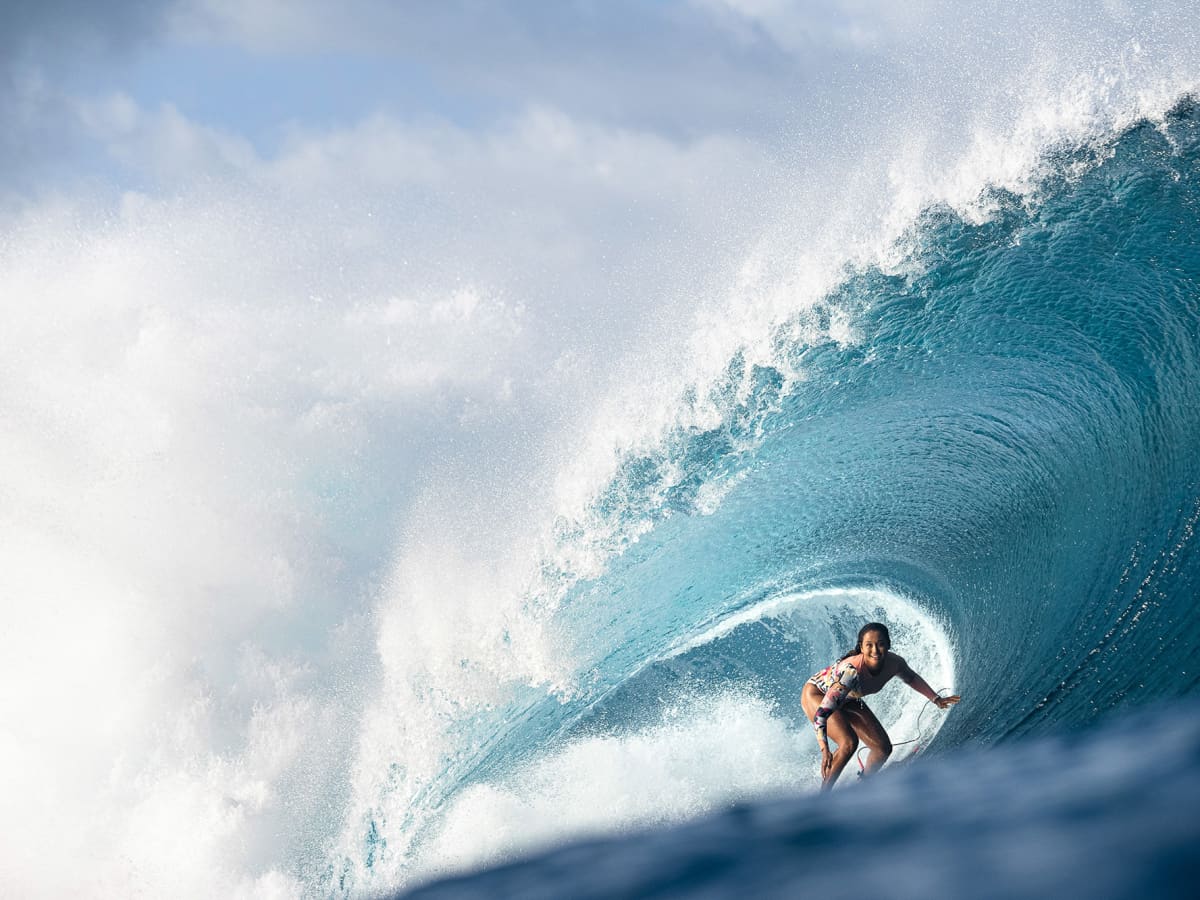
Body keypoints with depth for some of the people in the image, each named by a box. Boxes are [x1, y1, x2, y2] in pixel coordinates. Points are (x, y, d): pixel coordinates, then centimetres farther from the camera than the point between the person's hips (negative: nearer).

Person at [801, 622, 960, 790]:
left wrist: (936, 699, 9)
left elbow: (911, 678, 5)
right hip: (816, 694, -7)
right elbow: (822, 712, -44)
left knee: (883, 748, 3)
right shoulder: (852, 670, -43)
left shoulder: (894, 663, -23)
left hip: (846, 700, 7)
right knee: (849, 742, -29)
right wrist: (824, 749, -52)